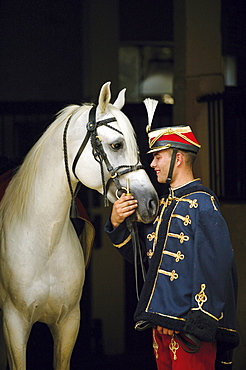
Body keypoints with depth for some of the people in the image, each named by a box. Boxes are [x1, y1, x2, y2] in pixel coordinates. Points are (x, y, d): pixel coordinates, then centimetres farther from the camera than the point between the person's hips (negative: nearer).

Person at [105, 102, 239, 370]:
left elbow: (215, 266, -16)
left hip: (190, 327, -8)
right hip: (161, 323, 8)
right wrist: (117, 224, 2)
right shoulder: (163, 204, 16)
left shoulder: (202, 204, -10)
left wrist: (199, 325, -19)